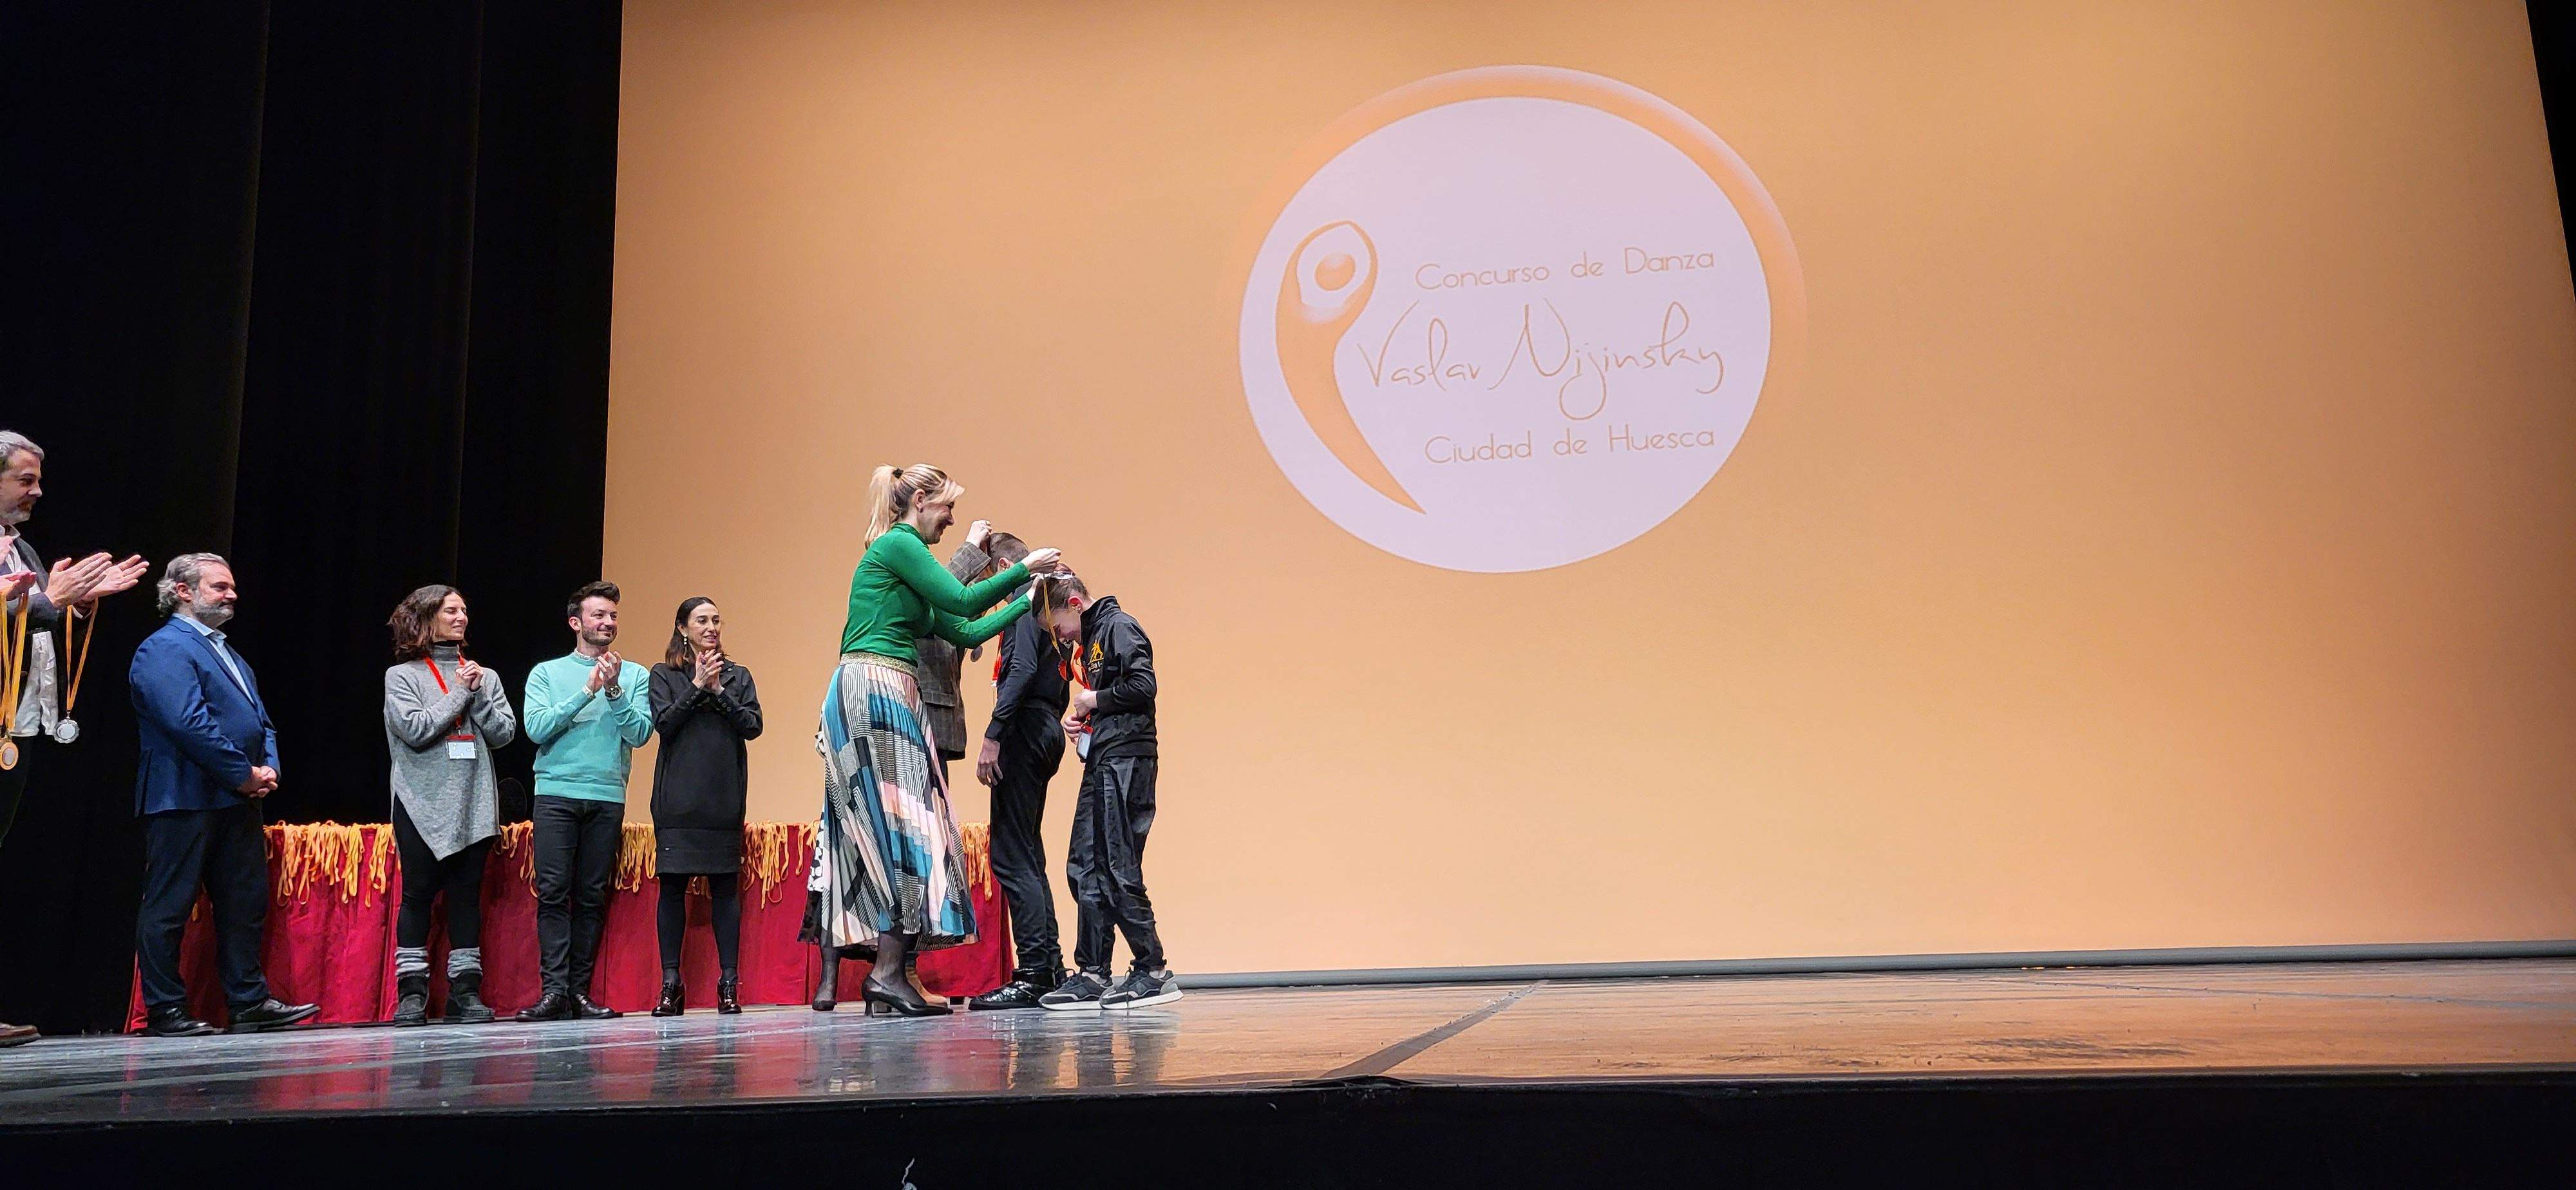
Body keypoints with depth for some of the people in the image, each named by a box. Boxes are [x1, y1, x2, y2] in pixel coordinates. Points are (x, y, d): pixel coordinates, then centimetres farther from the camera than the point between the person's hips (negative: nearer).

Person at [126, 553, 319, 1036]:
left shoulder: (227, 652, 21)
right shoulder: (163, 649, -8)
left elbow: (260, 719, 21)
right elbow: (187, 722, -20)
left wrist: (268, 768, 2)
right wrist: (244, 774, -16)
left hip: (238, 799, 9)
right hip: (185, 798, -9)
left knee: (246, 903, 9)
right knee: (169, 907, 0)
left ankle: (250, 1003, 15)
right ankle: (165, 1011, 7)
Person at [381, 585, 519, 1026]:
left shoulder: (485, 676, 13)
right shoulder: (402, 675, 4)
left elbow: (505, 732, 5)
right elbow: (415, 730, -10)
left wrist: (477, 696, -6)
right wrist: (458, 693, -6)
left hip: (474, 803, 3)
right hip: (423, 804, -3)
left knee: (467, 894, 4)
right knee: (418, 894, -2)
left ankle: (465, 990, 7)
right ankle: (411, 993, 4)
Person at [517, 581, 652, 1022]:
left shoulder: (635, 675, 12)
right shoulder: (547, 672, 11)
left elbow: (640, 733, 1)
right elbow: (537, 728, -3)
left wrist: (614, 692, -11)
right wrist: (586, 692, -8)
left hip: (608, 798, 1)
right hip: (556, 793, -1)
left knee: (592, 896, 1)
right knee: (553, 892, -9)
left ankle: (580, 991, 5)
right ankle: (555, 990, -8)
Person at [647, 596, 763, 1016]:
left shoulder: (738, 676, 14)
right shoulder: (664, 675, 11)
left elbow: (753, 726, 2)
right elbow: (664, 723, -3)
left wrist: (719, 691, -6)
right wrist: (697, 686, -9)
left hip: (724, 799, 1)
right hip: (678, 799, -1)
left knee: (725, 886, -1)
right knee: (673, 884, -2)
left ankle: (729, 983, 1)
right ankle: (671, 983, 4)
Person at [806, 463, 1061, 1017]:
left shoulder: (902, 553, 24)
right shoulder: (897, 545, -5)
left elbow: (966, 632, 23)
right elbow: (962, 601, -12)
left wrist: (1027, 601, 25)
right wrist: (1024, 569, -2)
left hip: (883, 697, 10)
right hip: (876, 690, -10)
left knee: (863, 834, 7)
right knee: (901, 824, -10)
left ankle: (830, 979, 8)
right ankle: (887, 972, -11)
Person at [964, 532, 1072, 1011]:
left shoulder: (1024, 603, -7)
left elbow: (1021, 670, -20)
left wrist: (993, 736, -23)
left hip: (1025, 732, -10)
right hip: (1046, 730, 10)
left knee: (1011, 855, -11)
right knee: (1026, 853, 14)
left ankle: (1034, 975, -13)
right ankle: (1048, 966, 16)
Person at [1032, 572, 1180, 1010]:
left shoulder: (1119, 626, -6)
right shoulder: (1092, 639, 22)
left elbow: (1144, 685, -18)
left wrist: (1094, 700, -7)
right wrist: (1080, 716, 9)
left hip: (1126, 760, -10)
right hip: (1102, 764, 10)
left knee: (1119, 869, -9)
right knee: (1085, 868, 8)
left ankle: (1154, 972, -3)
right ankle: (1092, 975, 11)